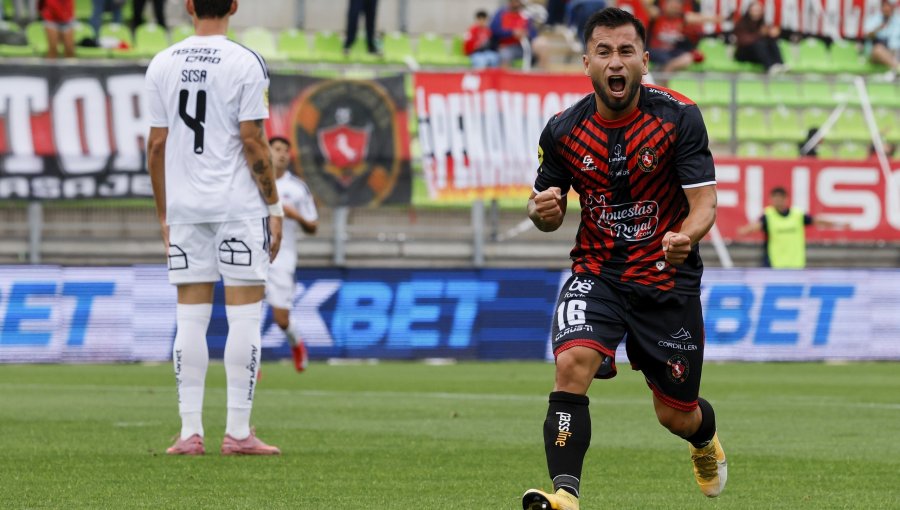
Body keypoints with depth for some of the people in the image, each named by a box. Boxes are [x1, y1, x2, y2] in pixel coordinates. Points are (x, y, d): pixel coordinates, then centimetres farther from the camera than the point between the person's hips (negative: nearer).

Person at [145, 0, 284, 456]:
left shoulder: (162, 65, 5)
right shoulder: (245, 64, -7)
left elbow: (156, 146, 6)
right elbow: (253, 143, -9)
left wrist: (164, 216, 14)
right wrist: (274, 206, -1)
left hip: (184, 208, 4)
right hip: (239, 206, -4)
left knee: (190, 318, 6)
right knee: (244, 314, 0)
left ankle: (189, 432, 3)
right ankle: (238, 432, -3)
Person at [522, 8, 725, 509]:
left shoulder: (679, 116, -13)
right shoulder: (563, 130, -6)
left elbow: (705, 203, -15)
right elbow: (548, 212, 6)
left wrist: (686, 236, -38)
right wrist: (543, 211, -19)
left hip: (668, 276, -1)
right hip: (597, 273, 1)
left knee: (677, 415, 10)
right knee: (574, 362, -29)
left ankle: (707, 438, 49)